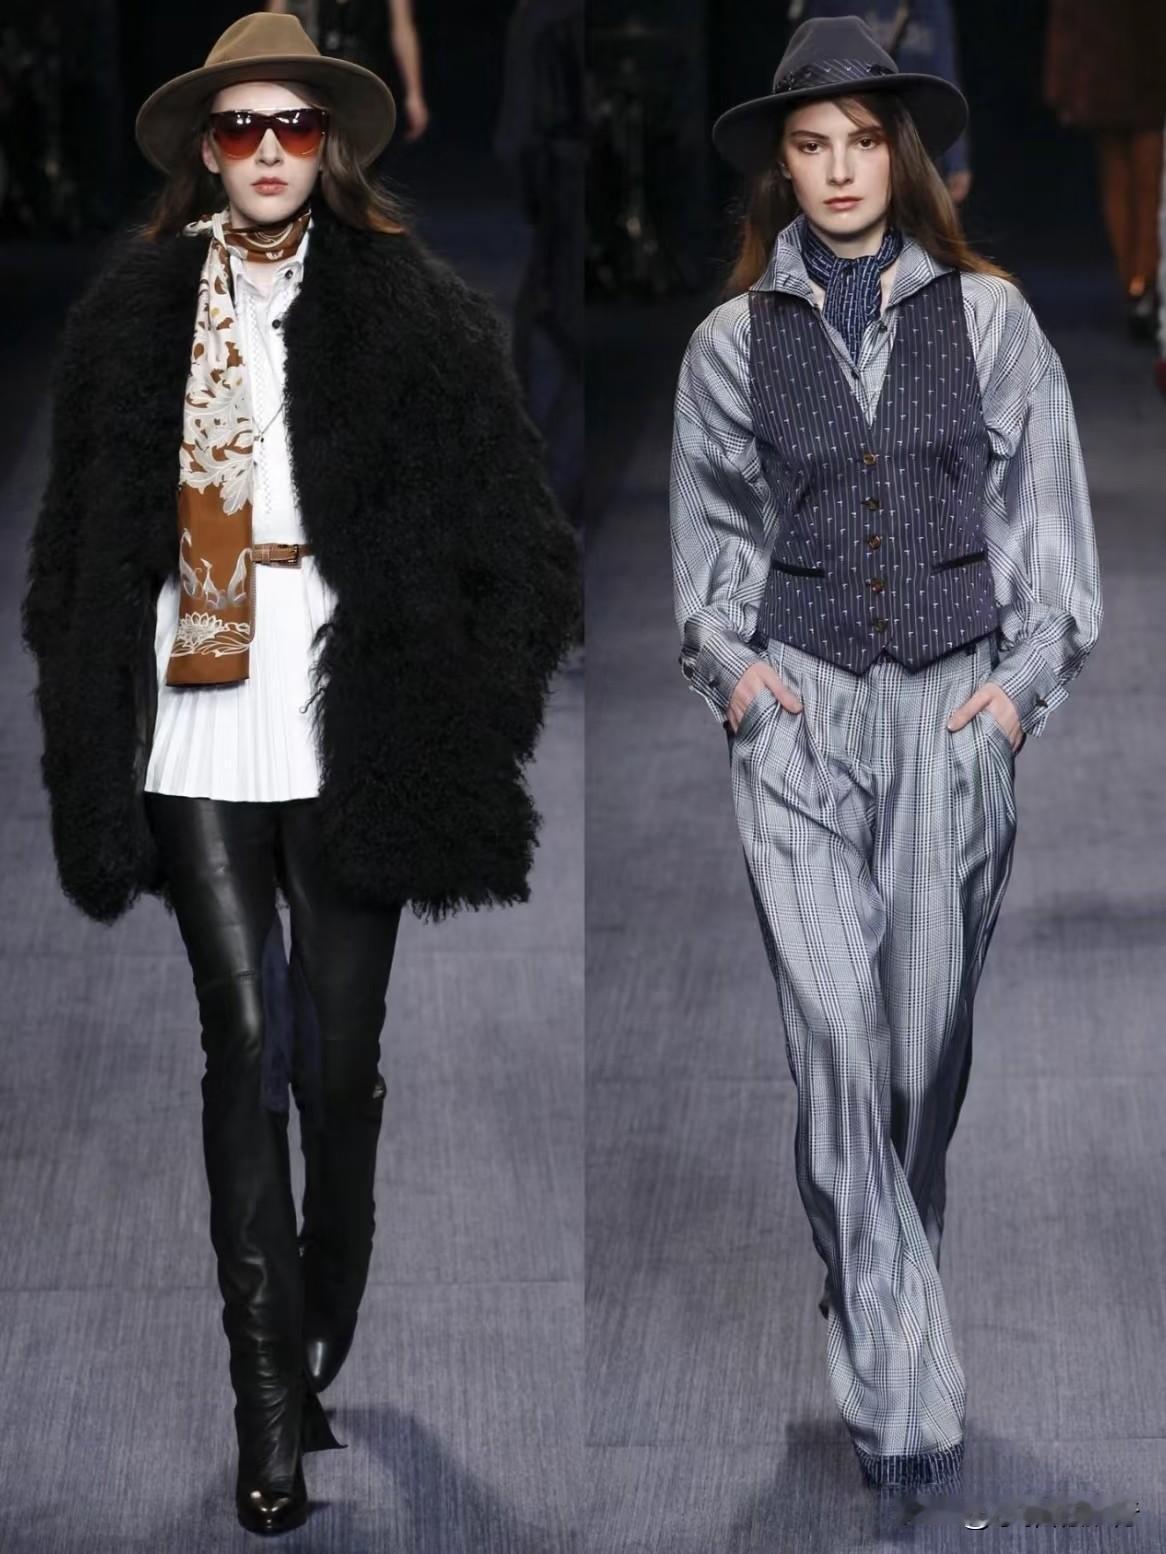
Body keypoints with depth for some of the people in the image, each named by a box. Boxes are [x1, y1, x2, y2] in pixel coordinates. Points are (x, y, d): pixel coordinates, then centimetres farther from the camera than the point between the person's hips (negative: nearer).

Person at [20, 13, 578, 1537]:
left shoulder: (416, 314, 2)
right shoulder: (132, 316, 9)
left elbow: (516, 540, 2)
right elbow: (78, 542, 13)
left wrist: (464, 720, -3)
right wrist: (90, 739, 7)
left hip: (349, 735, -1)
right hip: (198, 736, 1)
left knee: (339, 1059, 5)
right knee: (245, 1041, -4)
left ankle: (332, 1344, 24)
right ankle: (269, 1400, -3)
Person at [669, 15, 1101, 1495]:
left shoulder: (987, 318, 6)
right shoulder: (734, 341, 7)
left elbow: (1046, 507, 8)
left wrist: (1025, 680, 0)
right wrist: (727, 661, 4)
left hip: (954, 710, 1)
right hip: (797, 711, -1)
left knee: (926, 1037, 3)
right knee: (837, 1040, -11)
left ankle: (877, 1273, 28)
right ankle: (901, 1395, -10)